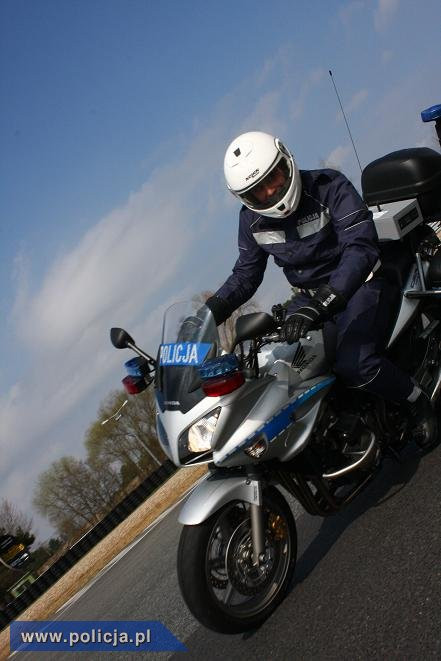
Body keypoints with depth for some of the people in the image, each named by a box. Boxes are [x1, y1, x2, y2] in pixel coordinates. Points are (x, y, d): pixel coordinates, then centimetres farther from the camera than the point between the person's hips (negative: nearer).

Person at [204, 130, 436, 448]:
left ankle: (417, 400, -1)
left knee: (353, 364, -28)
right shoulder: (252, 220, -2)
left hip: (360, 284, -6)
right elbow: (245, 275, 9)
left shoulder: (329, 186, -19)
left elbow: (361, 248, -28)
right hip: (311, 296, 6)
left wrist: (316, 308, -39)